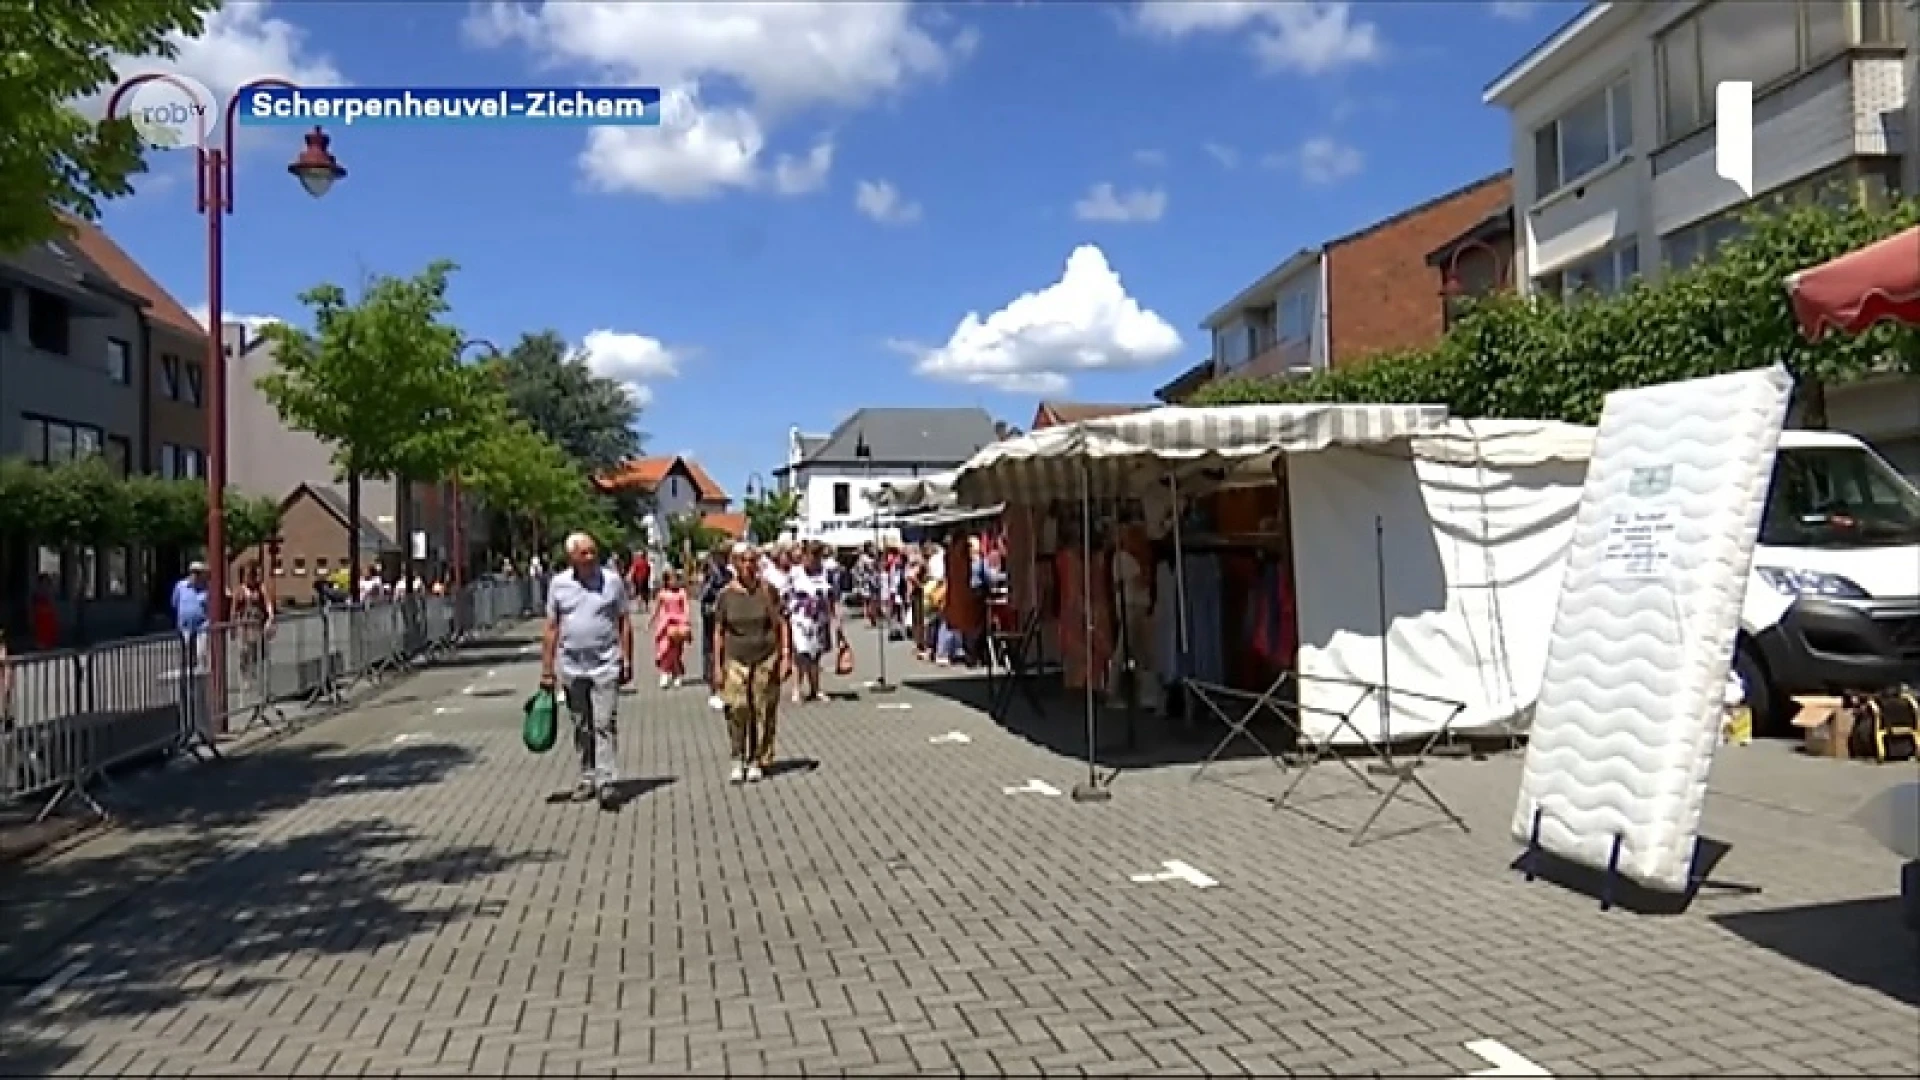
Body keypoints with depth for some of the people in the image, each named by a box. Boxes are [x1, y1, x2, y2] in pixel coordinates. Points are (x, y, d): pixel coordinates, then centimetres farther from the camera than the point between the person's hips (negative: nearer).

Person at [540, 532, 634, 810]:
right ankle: (587, 777, 24)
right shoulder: (558, 584, 3)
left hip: (606, 666, -2)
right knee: (581, 727, 12)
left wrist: (627, 661, -2)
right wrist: (547, 669, 5)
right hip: (571, 667, 3)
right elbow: (552, 628, 7)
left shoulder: (612, 581, -1)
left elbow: (624, 623, 3)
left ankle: (608, 782, -10)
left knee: (605, 724, -9)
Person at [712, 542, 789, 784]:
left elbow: (781, 624, 3)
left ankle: (757, 761, 14)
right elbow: (718, 631, 6)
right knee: (736, 710, -12)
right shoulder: (726, 594, 2)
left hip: (766, 660, 0)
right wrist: (717, 665, 2)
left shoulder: (767, 590, 0)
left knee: (763, 713, 1)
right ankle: (738, 760, 2)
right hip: (736, 660, 0)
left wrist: (785, 655, -4)